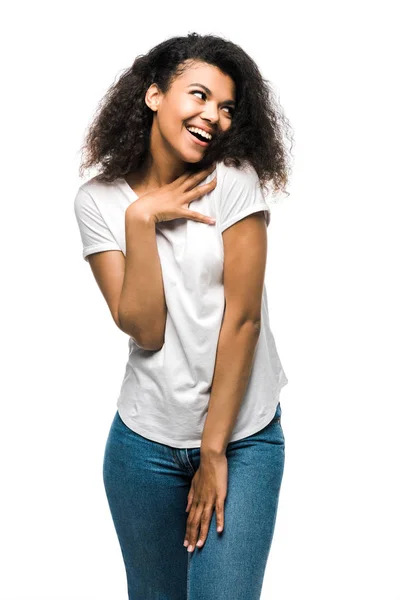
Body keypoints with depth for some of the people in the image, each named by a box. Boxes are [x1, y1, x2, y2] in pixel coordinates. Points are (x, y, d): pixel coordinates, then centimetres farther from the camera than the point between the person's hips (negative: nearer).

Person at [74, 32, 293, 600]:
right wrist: (141, 219, -17)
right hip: (146, 440, 2)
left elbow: (243, 318, -11)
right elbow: (144, 329, -10)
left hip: (243, 435, -2)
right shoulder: (99, 200, -3)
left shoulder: (234, 181, -8)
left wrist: (215, 451, -11)